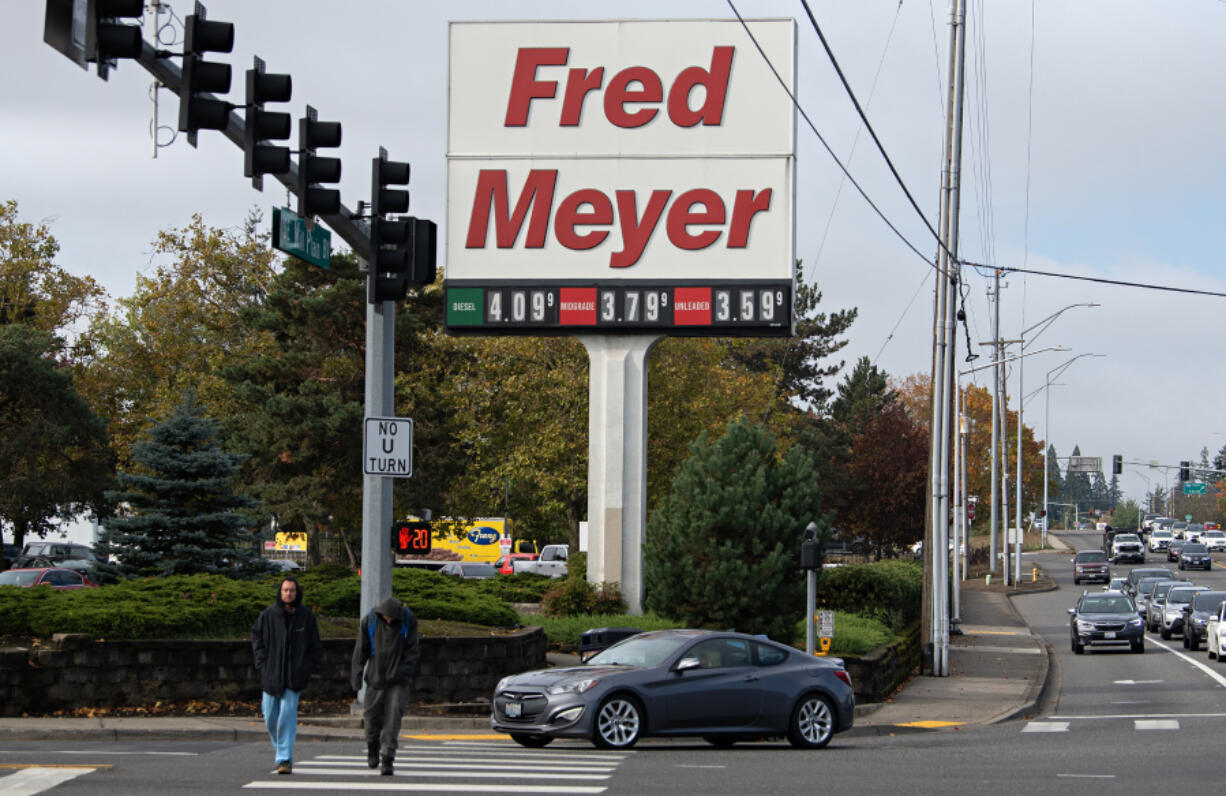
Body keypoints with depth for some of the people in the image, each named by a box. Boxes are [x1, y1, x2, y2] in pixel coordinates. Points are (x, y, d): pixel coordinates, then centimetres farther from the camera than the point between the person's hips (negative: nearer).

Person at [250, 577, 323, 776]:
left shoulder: (306, 616, -1)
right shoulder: (268, 615, -2)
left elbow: (316, 648, 7)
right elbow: (256, 639, 9)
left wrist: (305, 670, -2)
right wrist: (263, 665, 0)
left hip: (294, 677, -2)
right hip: (271, 675, 2)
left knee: (288, 716, -12)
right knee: (271, 717, 9)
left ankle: (284, 758, -11)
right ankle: (278, 746, 37)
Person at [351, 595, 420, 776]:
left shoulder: (408, 620, -7)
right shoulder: (369, 621, -5)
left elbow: (413, 650, -4)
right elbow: (360, 650, 0)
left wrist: (403, 672, -15)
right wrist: (356, 676, -3)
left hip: (398, 680, -1)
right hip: (376, 677, 1)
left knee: (393, 715, -11)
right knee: (372, 715, 2)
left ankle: (387, 759, -10)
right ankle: (373, 746, 33)